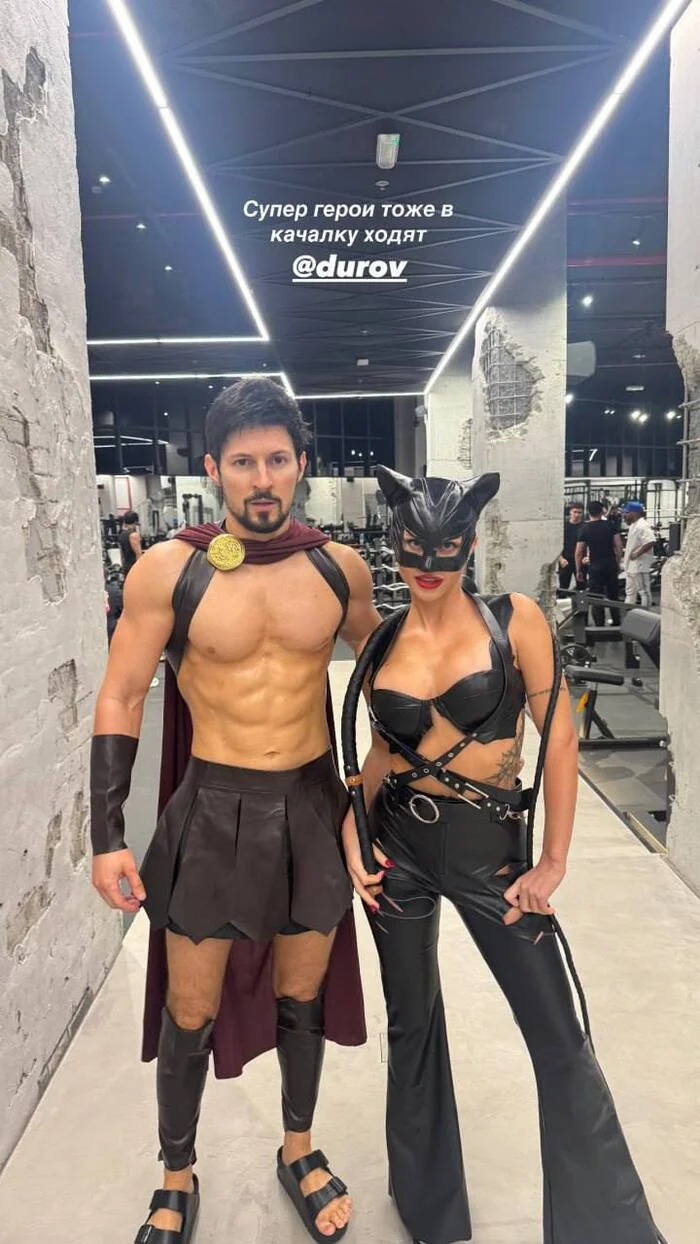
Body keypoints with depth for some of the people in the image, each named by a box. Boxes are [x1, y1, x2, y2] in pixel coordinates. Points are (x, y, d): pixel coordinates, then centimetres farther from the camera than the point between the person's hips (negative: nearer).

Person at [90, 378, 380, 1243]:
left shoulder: (340, 567, -5)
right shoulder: (168, 569, -11)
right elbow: (120, 700, -6)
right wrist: (107, 834, -10)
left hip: (315, 806, 2)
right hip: (213, 809, -2)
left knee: (303, 995, 19)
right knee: (191, 1012, 13)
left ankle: (298, 1152, 46)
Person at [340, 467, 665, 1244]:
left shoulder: (514, 621, -8)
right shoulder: (383, 643, 1)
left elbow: (559, 738, -8)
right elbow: (382, 751, 10)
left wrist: (554, 862, -8)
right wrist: (352, 836, -3)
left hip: (491, 844, -3)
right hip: (399, 844, 3)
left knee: (559, 1040, 5)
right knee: (412, 1023, 17)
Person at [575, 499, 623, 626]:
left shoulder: (584, 529, -3)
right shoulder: (610, 526, 2)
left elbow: (579, 553, -5)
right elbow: (619, 546, -1)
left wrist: (579, 571, 3)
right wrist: (618, 564, 10)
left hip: (596, 566, -3)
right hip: (611, 564, 3)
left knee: (596, 598, 3)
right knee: (613, 595, 17)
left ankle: (600, 626, 2)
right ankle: (616, 623, 23)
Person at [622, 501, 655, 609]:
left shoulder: (642, 526, -18)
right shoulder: (633, 525, 14)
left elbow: (651, 541, -30)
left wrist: (637, 554, -26)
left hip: (640, 566, -11)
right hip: (631, 566, 11)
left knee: (644, 592, -3)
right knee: (630, 592, 17)